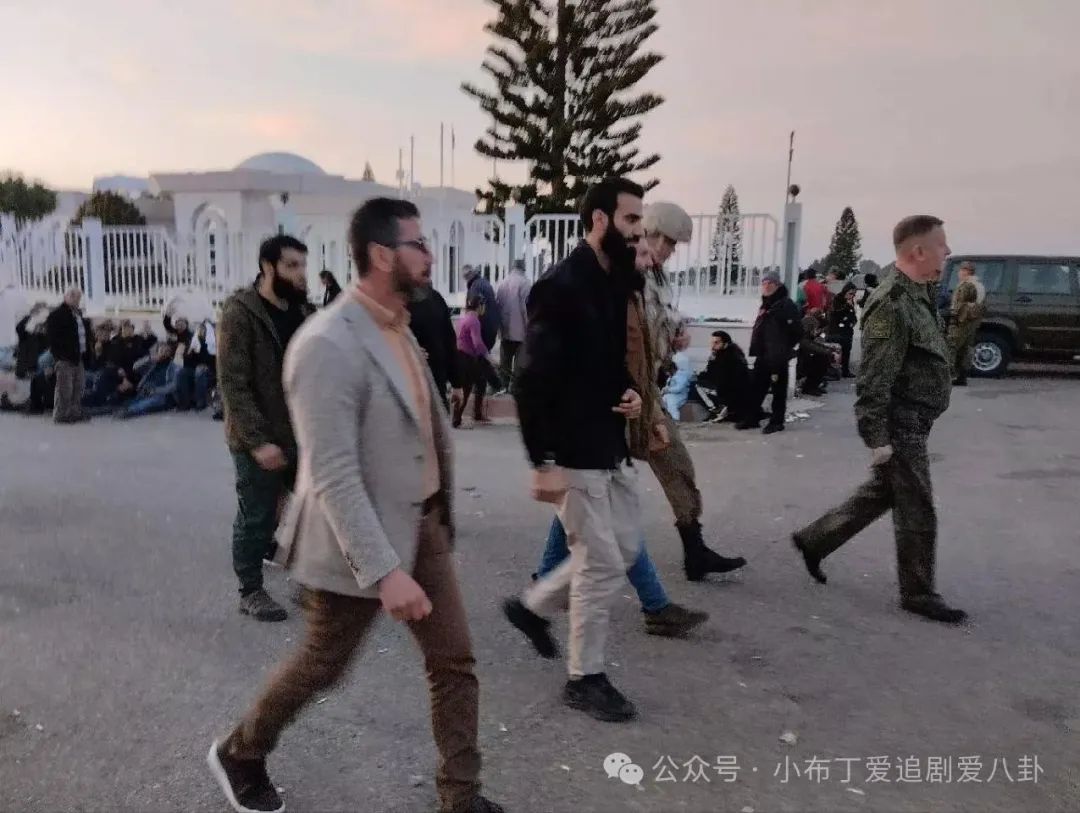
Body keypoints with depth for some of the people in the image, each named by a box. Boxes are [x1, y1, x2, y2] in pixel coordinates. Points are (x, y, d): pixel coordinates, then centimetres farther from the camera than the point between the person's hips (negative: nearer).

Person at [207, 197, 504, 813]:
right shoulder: (328, 345, -24)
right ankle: (239, 755, 40)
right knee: (322, 666, 13)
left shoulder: (399, 327, 6)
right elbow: (333, 476, -28)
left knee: (455, 662, 9)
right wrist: (386, 570, -31)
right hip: (361, 542, -7)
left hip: (423, 524, 8)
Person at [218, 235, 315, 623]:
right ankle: (251, 592, 23)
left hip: (303, 435, 6)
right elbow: (233, 384, -17)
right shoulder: (240, 313, -13)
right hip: (259, 441, -6)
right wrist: (258, 440, -22)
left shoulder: (305, 311, 7)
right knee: (257, 519, 6)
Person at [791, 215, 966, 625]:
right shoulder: (893, 304, -22)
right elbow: (874, 379, -25)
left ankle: (814, 540, 31)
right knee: (917, 512, 2)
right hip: (900, 427, -10)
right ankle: (918, 594, 18)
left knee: (880, 493, 21)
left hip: (910, 423, 10)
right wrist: (877, 437, -24)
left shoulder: (916, 295, 11)